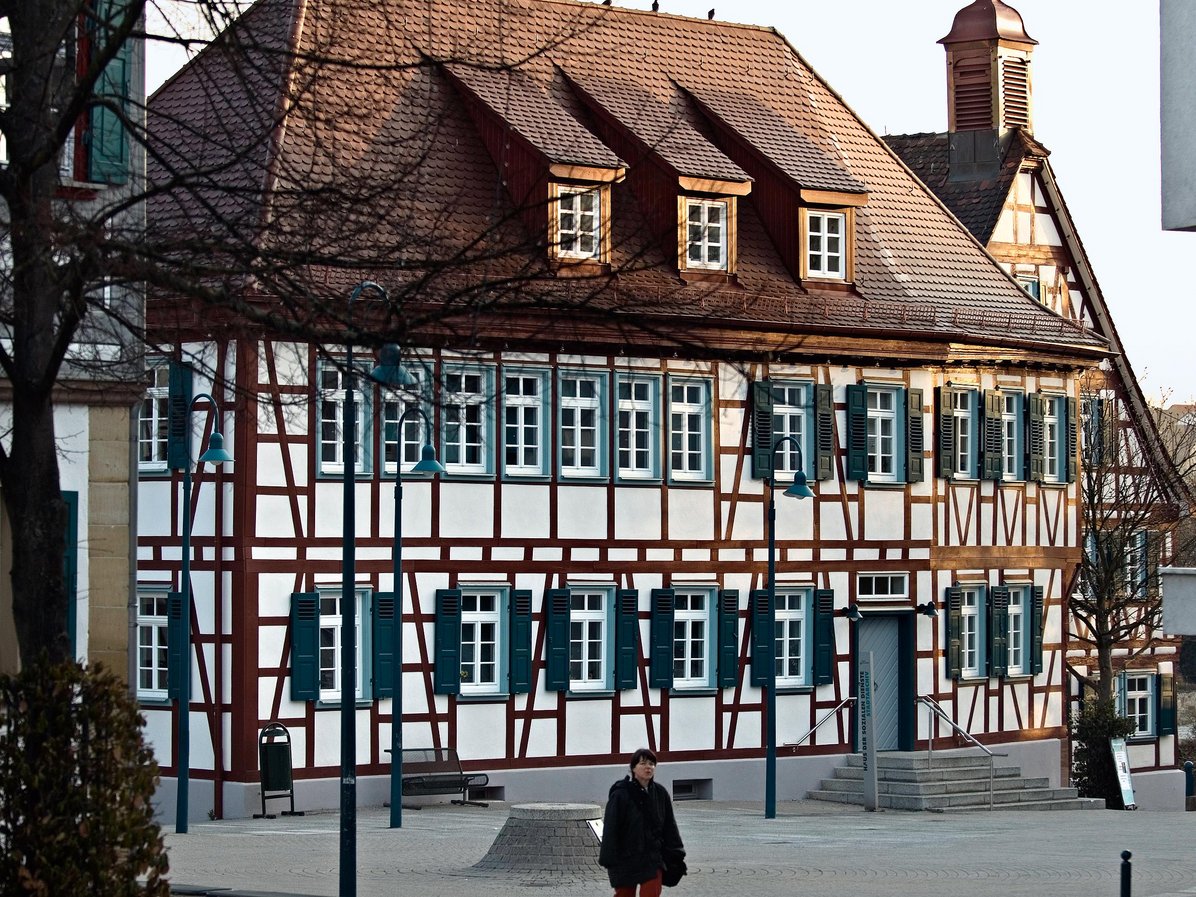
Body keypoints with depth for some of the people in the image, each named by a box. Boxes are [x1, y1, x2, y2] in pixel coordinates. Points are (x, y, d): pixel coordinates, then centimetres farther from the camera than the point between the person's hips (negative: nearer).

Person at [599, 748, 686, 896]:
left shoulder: (660, 794, 3)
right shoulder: (620, 795, -11)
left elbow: (669, 827, 10)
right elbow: (610, 829, -11)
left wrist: (676, 856, 7)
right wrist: (609, 860, -15)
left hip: (652, 860, 3)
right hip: (625, 860, -3)